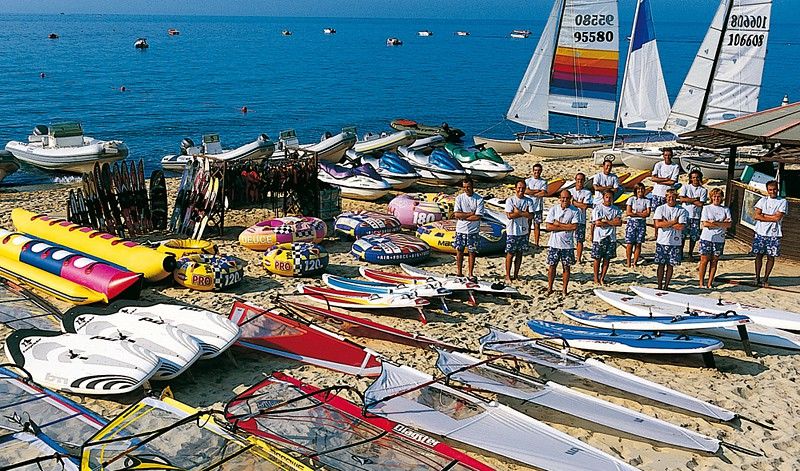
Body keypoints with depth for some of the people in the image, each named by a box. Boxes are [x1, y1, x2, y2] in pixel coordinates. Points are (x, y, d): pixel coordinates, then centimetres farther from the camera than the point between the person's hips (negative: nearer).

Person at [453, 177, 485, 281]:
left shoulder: (479, 199, -5)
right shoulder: (459, 198, -1)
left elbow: (478, 217, -14)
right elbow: (456, 214, -11)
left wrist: (462, 216, -11)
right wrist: (471, 213, -15)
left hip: (473, 231, -1)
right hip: (460, 230, 1)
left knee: (472, 252, 4)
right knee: (459, 251, 7)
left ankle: (470, 274, 14)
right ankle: (459, 272, 19)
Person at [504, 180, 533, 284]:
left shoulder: (529, 201, 2)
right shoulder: (510, 200, -6)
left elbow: (530, 215, -9)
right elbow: (509, 215, -16)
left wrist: (518, 212, -15)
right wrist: (524, 213, -13)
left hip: (524, 231, 3)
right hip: (512, 232, -3)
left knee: (519, 254, 10)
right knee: (510, 254, 1)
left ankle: (516, 275, 19)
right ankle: (507, 276, 9)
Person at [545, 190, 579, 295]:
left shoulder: (575, 211, -1)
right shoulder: (553, 209, 0)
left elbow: (574, 226, -12)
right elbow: (549, 226, -8)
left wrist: (558, 224, -11)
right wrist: (566, 227, -12)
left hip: (568, 244, 0)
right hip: (554, 243, 0)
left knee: (566, 267, 6)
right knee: (552, 266, 5)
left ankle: (564, 289, 16)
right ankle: (549, 288, 16)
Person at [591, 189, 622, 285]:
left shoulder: (616, 210, 7)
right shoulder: (597, 209, -4)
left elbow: (619, 223, -6)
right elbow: (598, 223, -14)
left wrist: (606, 221, -11)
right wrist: (612, 222, -7)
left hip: (611, 238, 3)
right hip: (599, 238, -3)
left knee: (607, 259, 7)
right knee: (598, 258, 3)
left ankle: (602, 278, 17)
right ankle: (596, 277, 15)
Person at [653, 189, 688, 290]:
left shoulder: (681, 211, 2)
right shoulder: (660, 209, 3)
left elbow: (681, 226, -9)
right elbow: (657, 224, -10)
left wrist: (666, 223, -9)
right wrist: (673, 222, -9)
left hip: (675, 242, 1)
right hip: (662, 241, 0)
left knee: (670, 265, 6)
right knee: (661, 265, 2)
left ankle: (666, 286, 15)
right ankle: (659, 286, 10)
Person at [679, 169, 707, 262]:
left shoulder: (703, 190, 4)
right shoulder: (685, 187, 4)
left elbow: (701, 204, -7)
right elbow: (682, 199, -9)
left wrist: (688, 199, -5)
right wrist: (695, 199, -8)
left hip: (696, 216, 1)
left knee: (694, 236, 4)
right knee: (682, 235, 1)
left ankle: (690, 254, 18)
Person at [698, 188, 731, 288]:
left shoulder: (725, 209, 10)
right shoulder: (706, 208, 4)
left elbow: (729, 224, -2)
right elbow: (704, 223, -9)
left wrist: (715, 223, -15)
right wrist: (722, 223, -9)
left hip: (719, 239, 2)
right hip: (706, 238, -2)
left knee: (714, 261, 4)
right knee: (704, 260, -2)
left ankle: (709, 284, 9)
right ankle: (701, 283, 5)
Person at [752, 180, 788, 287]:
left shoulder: (783, 202, 0)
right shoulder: (763, 200, 6)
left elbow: (777, 217, -12)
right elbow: (756, 216, -4)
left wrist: (763, 215, -6)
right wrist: (771, 217, -10)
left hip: (774, 234, -1)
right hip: (761, 233, 1)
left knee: (771, 257, 3)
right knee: (759, 255, 4)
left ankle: (766, 279, 12)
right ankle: (757, 278, 12)